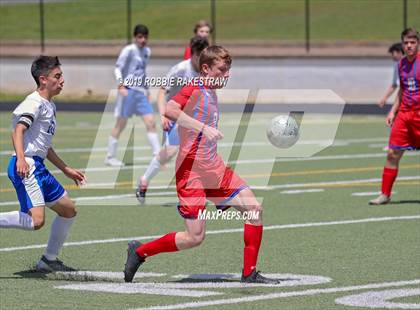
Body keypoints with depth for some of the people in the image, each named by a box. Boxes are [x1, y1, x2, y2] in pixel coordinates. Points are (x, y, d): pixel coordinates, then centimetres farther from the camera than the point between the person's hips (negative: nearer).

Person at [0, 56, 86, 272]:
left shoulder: (49, 106, 22)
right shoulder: (35, 103, -9)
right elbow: (18, 132, -24)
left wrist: (66, 170, 36)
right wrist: (21, 159, -40)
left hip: (38, 168, 10)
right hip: (26, 167, -10)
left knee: (69, 210, 18)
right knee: (36, 221, -25)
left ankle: (49, 260, 26)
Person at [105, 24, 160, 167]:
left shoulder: (147, 51, 14)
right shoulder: (129, 50, -7)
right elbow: (118, 68, -10)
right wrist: (121, 85, -23)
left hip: (141, 92, 6)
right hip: (128, 90, -6)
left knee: (151, 122, -3)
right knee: (120, 124, 0)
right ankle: (110, 157, 10)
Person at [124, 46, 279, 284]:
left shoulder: (211, 94, 15)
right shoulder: (194, 89, -11)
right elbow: (169, 110, -29)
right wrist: (204, 128, -31)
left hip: (214, 168, 9)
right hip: (192, 170, -9)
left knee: (255, 209, 0)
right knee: (195, 237, -10)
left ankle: (249, 273, 6)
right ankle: (139, 252, 9)